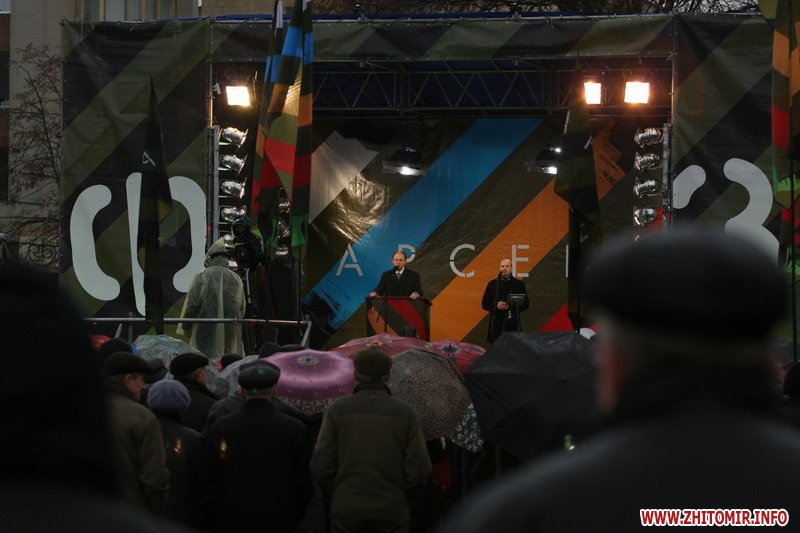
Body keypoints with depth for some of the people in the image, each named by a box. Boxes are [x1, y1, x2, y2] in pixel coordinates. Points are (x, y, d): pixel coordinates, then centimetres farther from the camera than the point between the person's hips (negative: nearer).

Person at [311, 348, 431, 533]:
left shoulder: (338, 409, -1)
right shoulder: (405, 413, 0)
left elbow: (322, 465, -4)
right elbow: (419, 469, -5)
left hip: (347, 512, 0)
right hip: (391, 515, 0)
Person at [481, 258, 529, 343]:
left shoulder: (519, 284, 8)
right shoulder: (492, 284, 10)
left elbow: (526, 304, 7)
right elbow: (484, 304, 10)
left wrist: (511, 306, -10)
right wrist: (496, 306, -10)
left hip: (513, 323, -1)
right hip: (496, 323, 1)